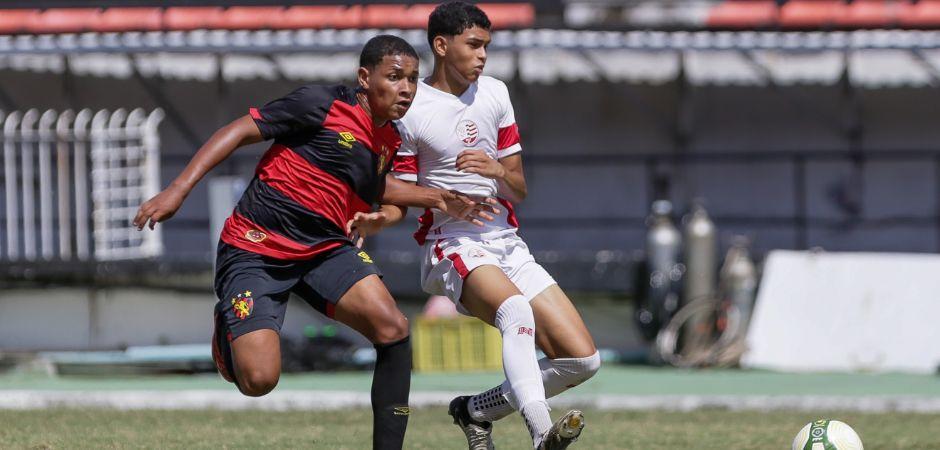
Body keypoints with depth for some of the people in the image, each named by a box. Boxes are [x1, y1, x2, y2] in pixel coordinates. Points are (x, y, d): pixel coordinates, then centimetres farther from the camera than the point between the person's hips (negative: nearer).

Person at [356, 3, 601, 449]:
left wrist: (497, 170, -9)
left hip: (506, 243, 6)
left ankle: (476, 410, 13)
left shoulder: (495, 93, 11)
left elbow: (518, 190, 14)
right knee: (517, 308, -38)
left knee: (582, 359, -5)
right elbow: (397, 202, -1)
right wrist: (368, 223, -23)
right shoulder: (410, 111, -5)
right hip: (451, 243, -6)